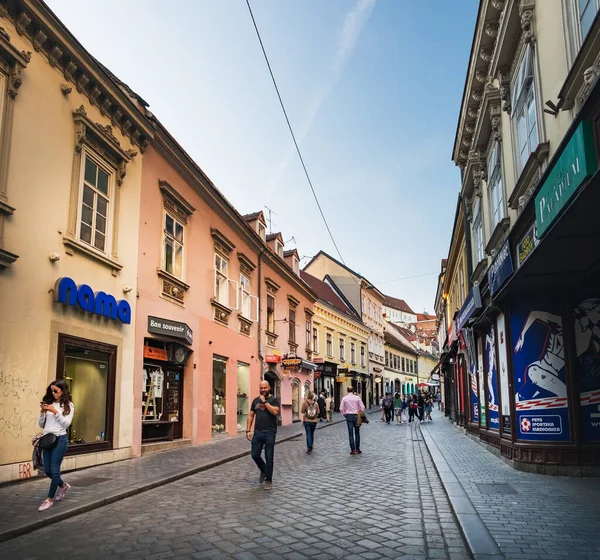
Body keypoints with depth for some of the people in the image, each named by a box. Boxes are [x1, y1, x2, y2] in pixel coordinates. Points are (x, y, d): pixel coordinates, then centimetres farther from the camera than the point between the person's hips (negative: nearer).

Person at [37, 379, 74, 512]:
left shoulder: (68, 405, -1)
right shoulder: (49, 404, 8)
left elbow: (66, 423, -11)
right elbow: (41, 425, 11)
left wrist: (55, 411, -16)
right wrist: (42, 412, -6)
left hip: (60, 439, -5)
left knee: (54, 469, -4)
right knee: (47, 470, 10)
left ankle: (50, 499, 7)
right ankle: (63, 486, 36)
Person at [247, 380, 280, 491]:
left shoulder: (274, 399, -1)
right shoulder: (256, 400, 12)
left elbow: (275, 411, -19)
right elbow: (251, 415, 12)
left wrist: (265, 401, -15)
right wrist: (248, 430, 4)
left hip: (269, 433, -4)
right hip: (257, 432, 5)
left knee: (269, 457, -1)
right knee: (255, 455, 5)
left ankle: (268, 480, 11)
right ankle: (263, 470, 34)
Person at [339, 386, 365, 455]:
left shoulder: (344, 398, -1)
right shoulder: (357, 397, -1)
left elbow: (341, 409, -3)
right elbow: (362, 407, -3)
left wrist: (345, 414, 10)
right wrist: (360, 414, 8)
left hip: (349, 416, 0)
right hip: (356, 416, 1)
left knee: (350, 433, 2)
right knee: (357, 433, 13)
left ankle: (353, 450, 0)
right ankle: (357, 449, 13)